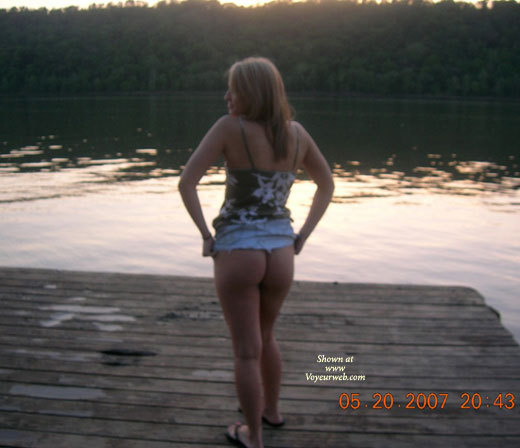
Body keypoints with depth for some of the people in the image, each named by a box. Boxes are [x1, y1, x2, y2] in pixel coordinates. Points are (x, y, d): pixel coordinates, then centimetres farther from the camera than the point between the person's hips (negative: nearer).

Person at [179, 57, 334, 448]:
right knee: (265, 334, 29)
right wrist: (302, 237, 13)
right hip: (280, 253, 5)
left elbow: (186, 183, -16)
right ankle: (272, 409, 45)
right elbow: (327, 185, 13)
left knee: (247, 350, 11)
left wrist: (207, 235, -5)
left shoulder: (229, 127, -12)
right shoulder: (297, 132, 3)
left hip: (236, 253, -5)